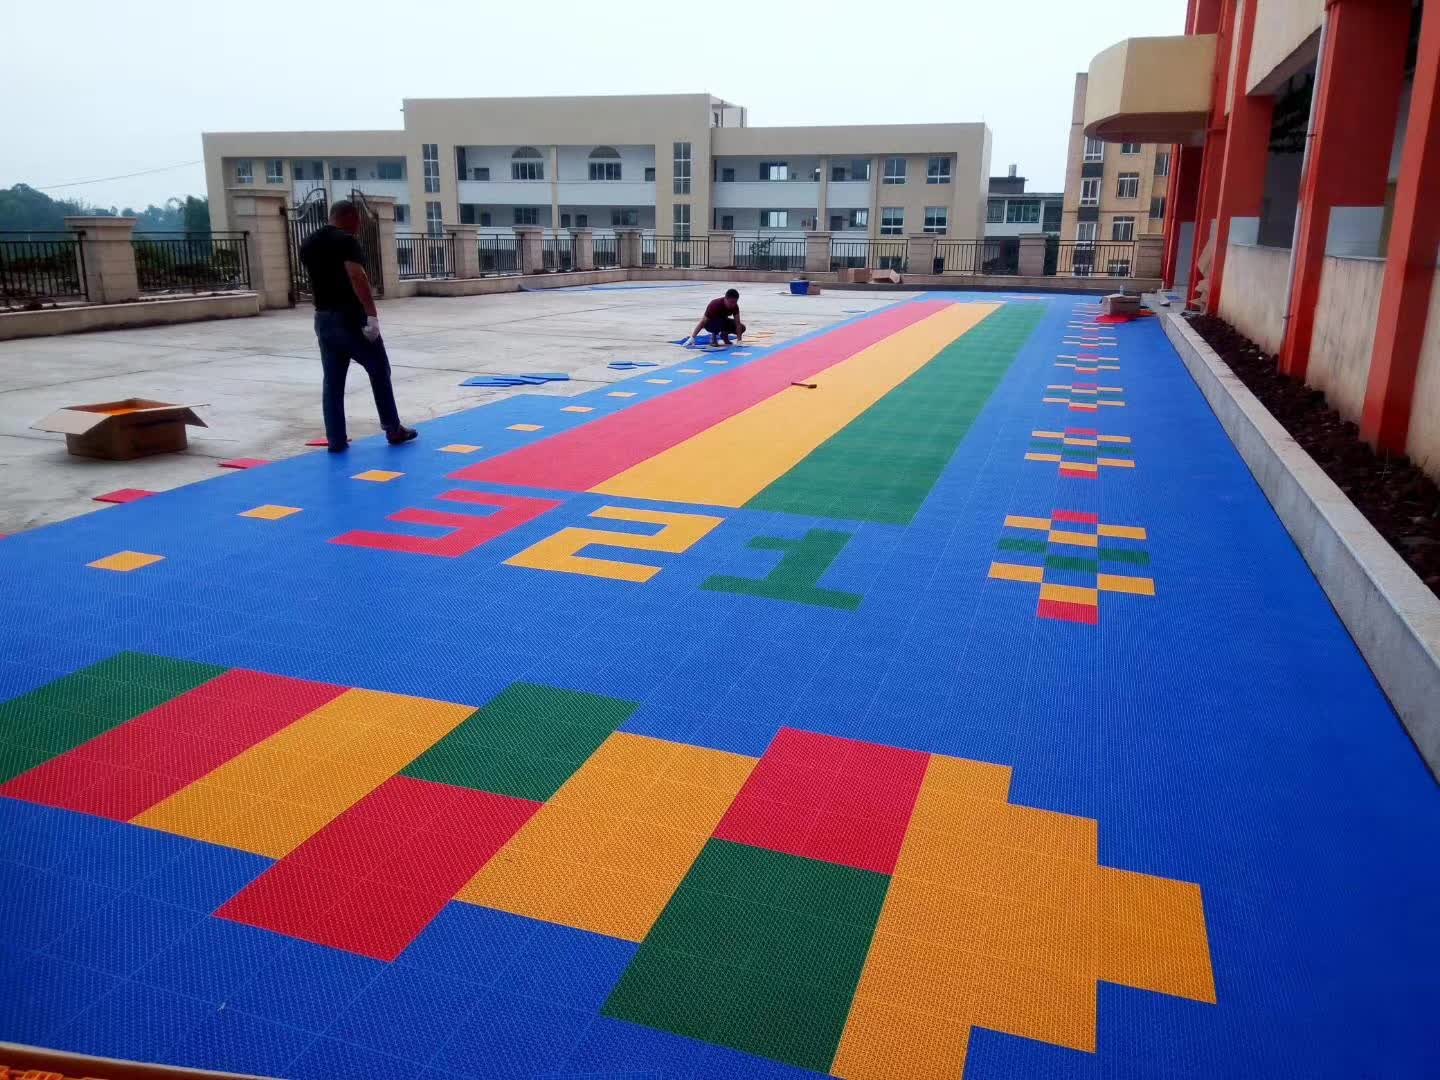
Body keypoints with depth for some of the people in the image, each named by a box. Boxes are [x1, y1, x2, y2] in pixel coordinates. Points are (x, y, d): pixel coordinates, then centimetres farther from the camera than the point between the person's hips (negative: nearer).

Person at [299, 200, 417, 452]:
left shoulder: (308, 244, 13)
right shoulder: (345, 241, -12)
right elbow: (357, 277, -24)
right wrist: (372, 315, -26)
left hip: (323, 318, 7)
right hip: (350, 316, -7)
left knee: (332, 381, 7)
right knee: (379, 372, 7)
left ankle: (336, 440, 6)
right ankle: (394, 430, 13)